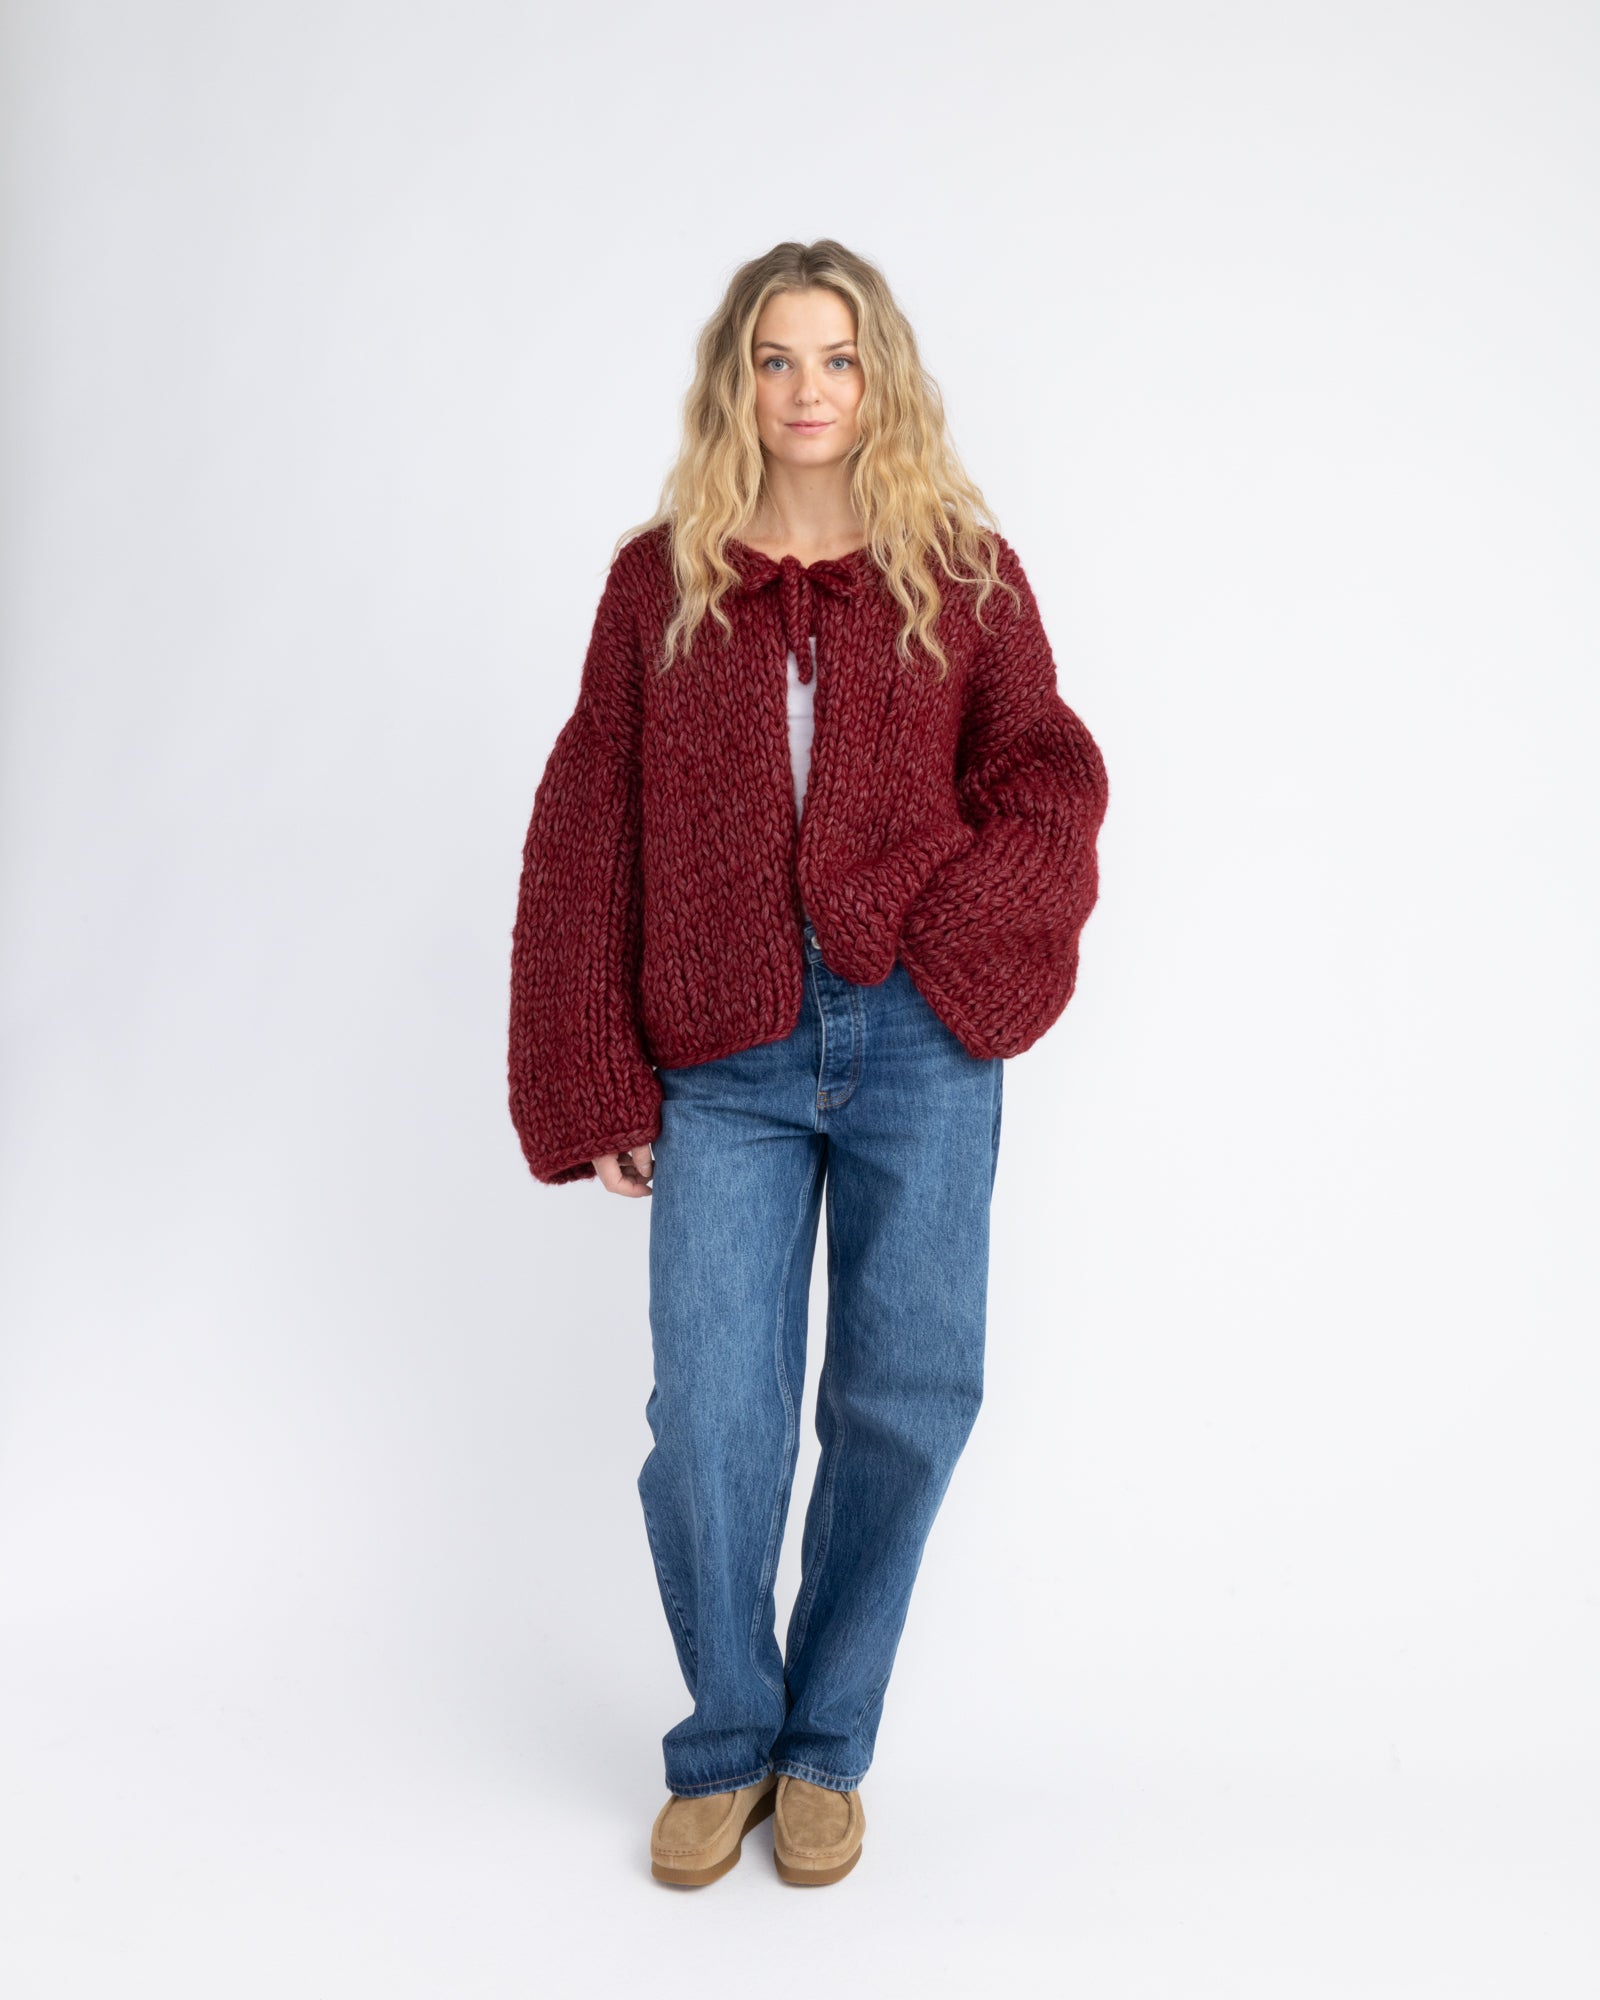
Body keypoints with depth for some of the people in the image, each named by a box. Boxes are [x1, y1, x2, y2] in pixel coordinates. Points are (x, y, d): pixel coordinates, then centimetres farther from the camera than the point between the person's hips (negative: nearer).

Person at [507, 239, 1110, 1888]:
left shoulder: (964, 574, 9)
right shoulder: (661, 579, 8)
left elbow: (1048, 782, 4)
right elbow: (582, 839, 6)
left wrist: (946, 933, -16)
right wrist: (594, 1083, 0)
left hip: (919, 1046, 1)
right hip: (725, 1066, 0)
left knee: (907, 1398, 5)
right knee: (709, 1427, -2)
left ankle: (827, 1745, 27)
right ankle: (727, 1742, 25)